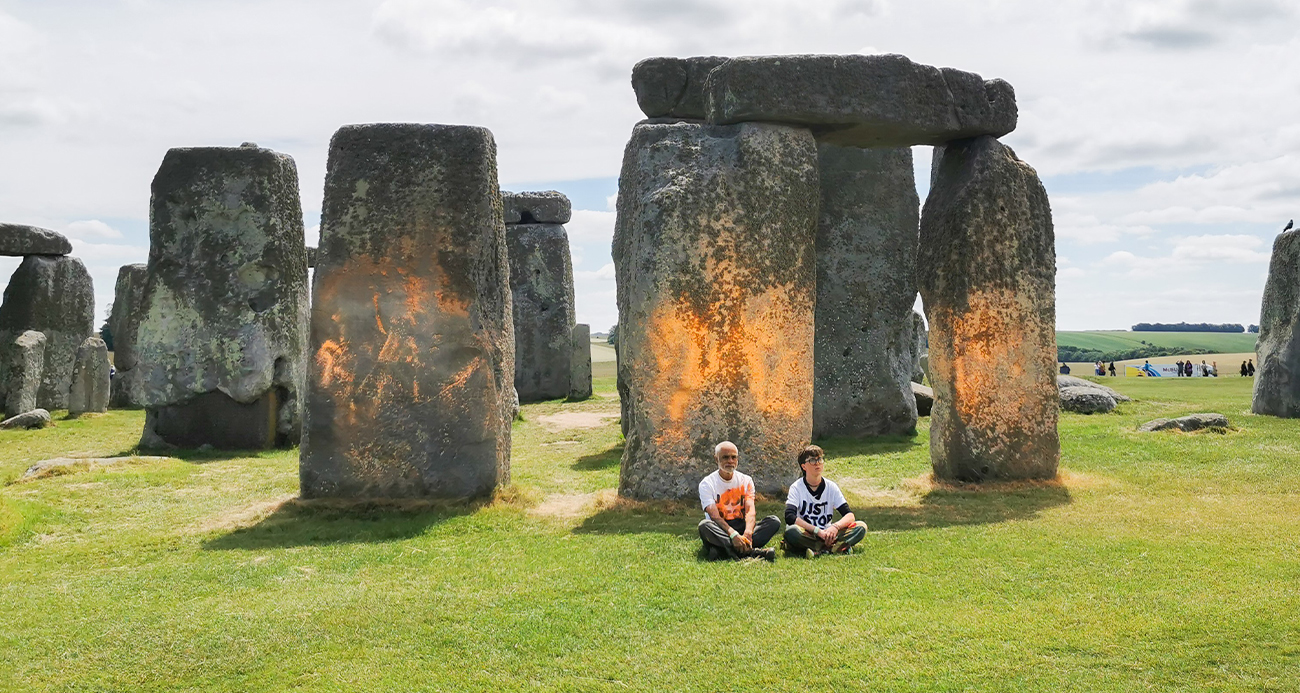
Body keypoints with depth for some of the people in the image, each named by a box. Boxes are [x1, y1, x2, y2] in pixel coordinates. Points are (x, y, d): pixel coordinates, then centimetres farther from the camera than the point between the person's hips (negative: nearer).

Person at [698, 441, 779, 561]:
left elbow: (750, 511, -6)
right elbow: (714, 516, -16)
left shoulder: (746, 481, 9)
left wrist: (748, 533, -29)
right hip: (720, 531, -3)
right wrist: (732, 534, -34)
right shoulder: (707, 484, -2)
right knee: (704, 525, -35)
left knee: (774, 521, -19)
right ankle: (753, 551, -43)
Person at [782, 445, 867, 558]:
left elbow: (850, 515, -3)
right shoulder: (796, 487, -6)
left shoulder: (831, 487, 3)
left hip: (826, 534, 4)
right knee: (791, 531, -37)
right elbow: (790, 517, -21)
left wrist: (835, 527, -25)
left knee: (861, 527, -16)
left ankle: (818, 550, -30)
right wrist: (818, 531, -28)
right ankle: (839, 546, -29)